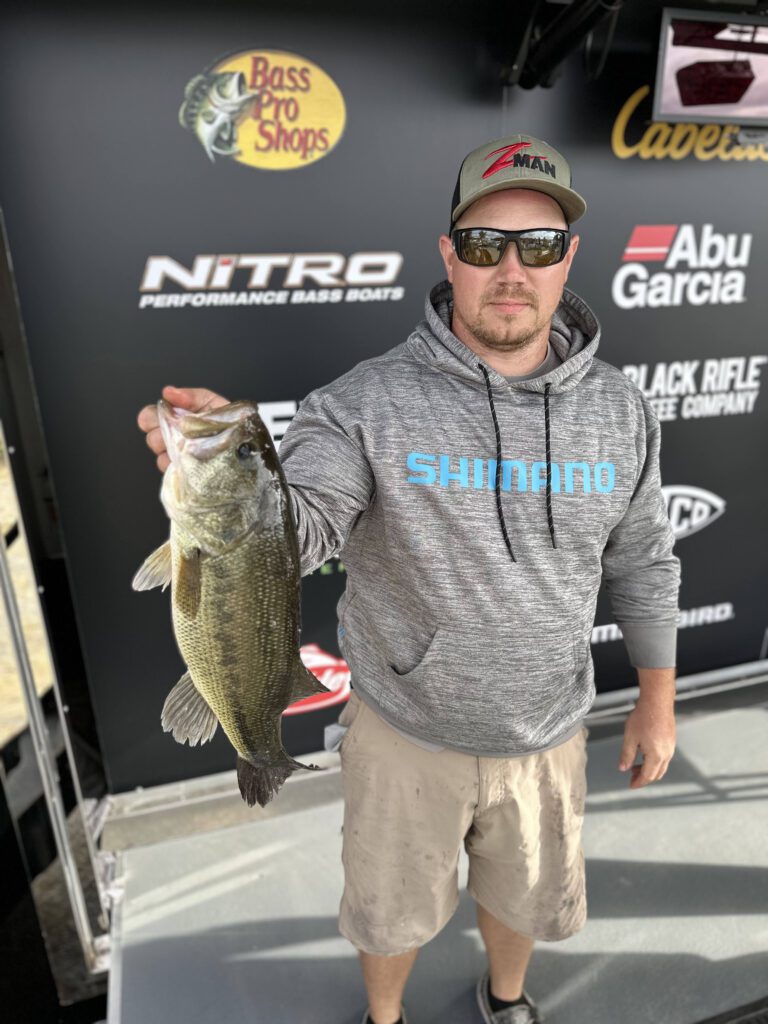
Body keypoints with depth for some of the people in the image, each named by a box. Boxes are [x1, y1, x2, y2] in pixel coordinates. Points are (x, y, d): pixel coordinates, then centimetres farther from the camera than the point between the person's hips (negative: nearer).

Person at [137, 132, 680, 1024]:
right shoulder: (370, 401, -20)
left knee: (526, 896, 30)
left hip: (547, 736, 3)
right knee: (394, 909, 24)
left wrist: (657, 700, 9)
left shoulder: (618, 409, -7)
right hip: (405, 733, -2)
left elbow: (642, 565, 2)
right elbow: (294, 529, -27)